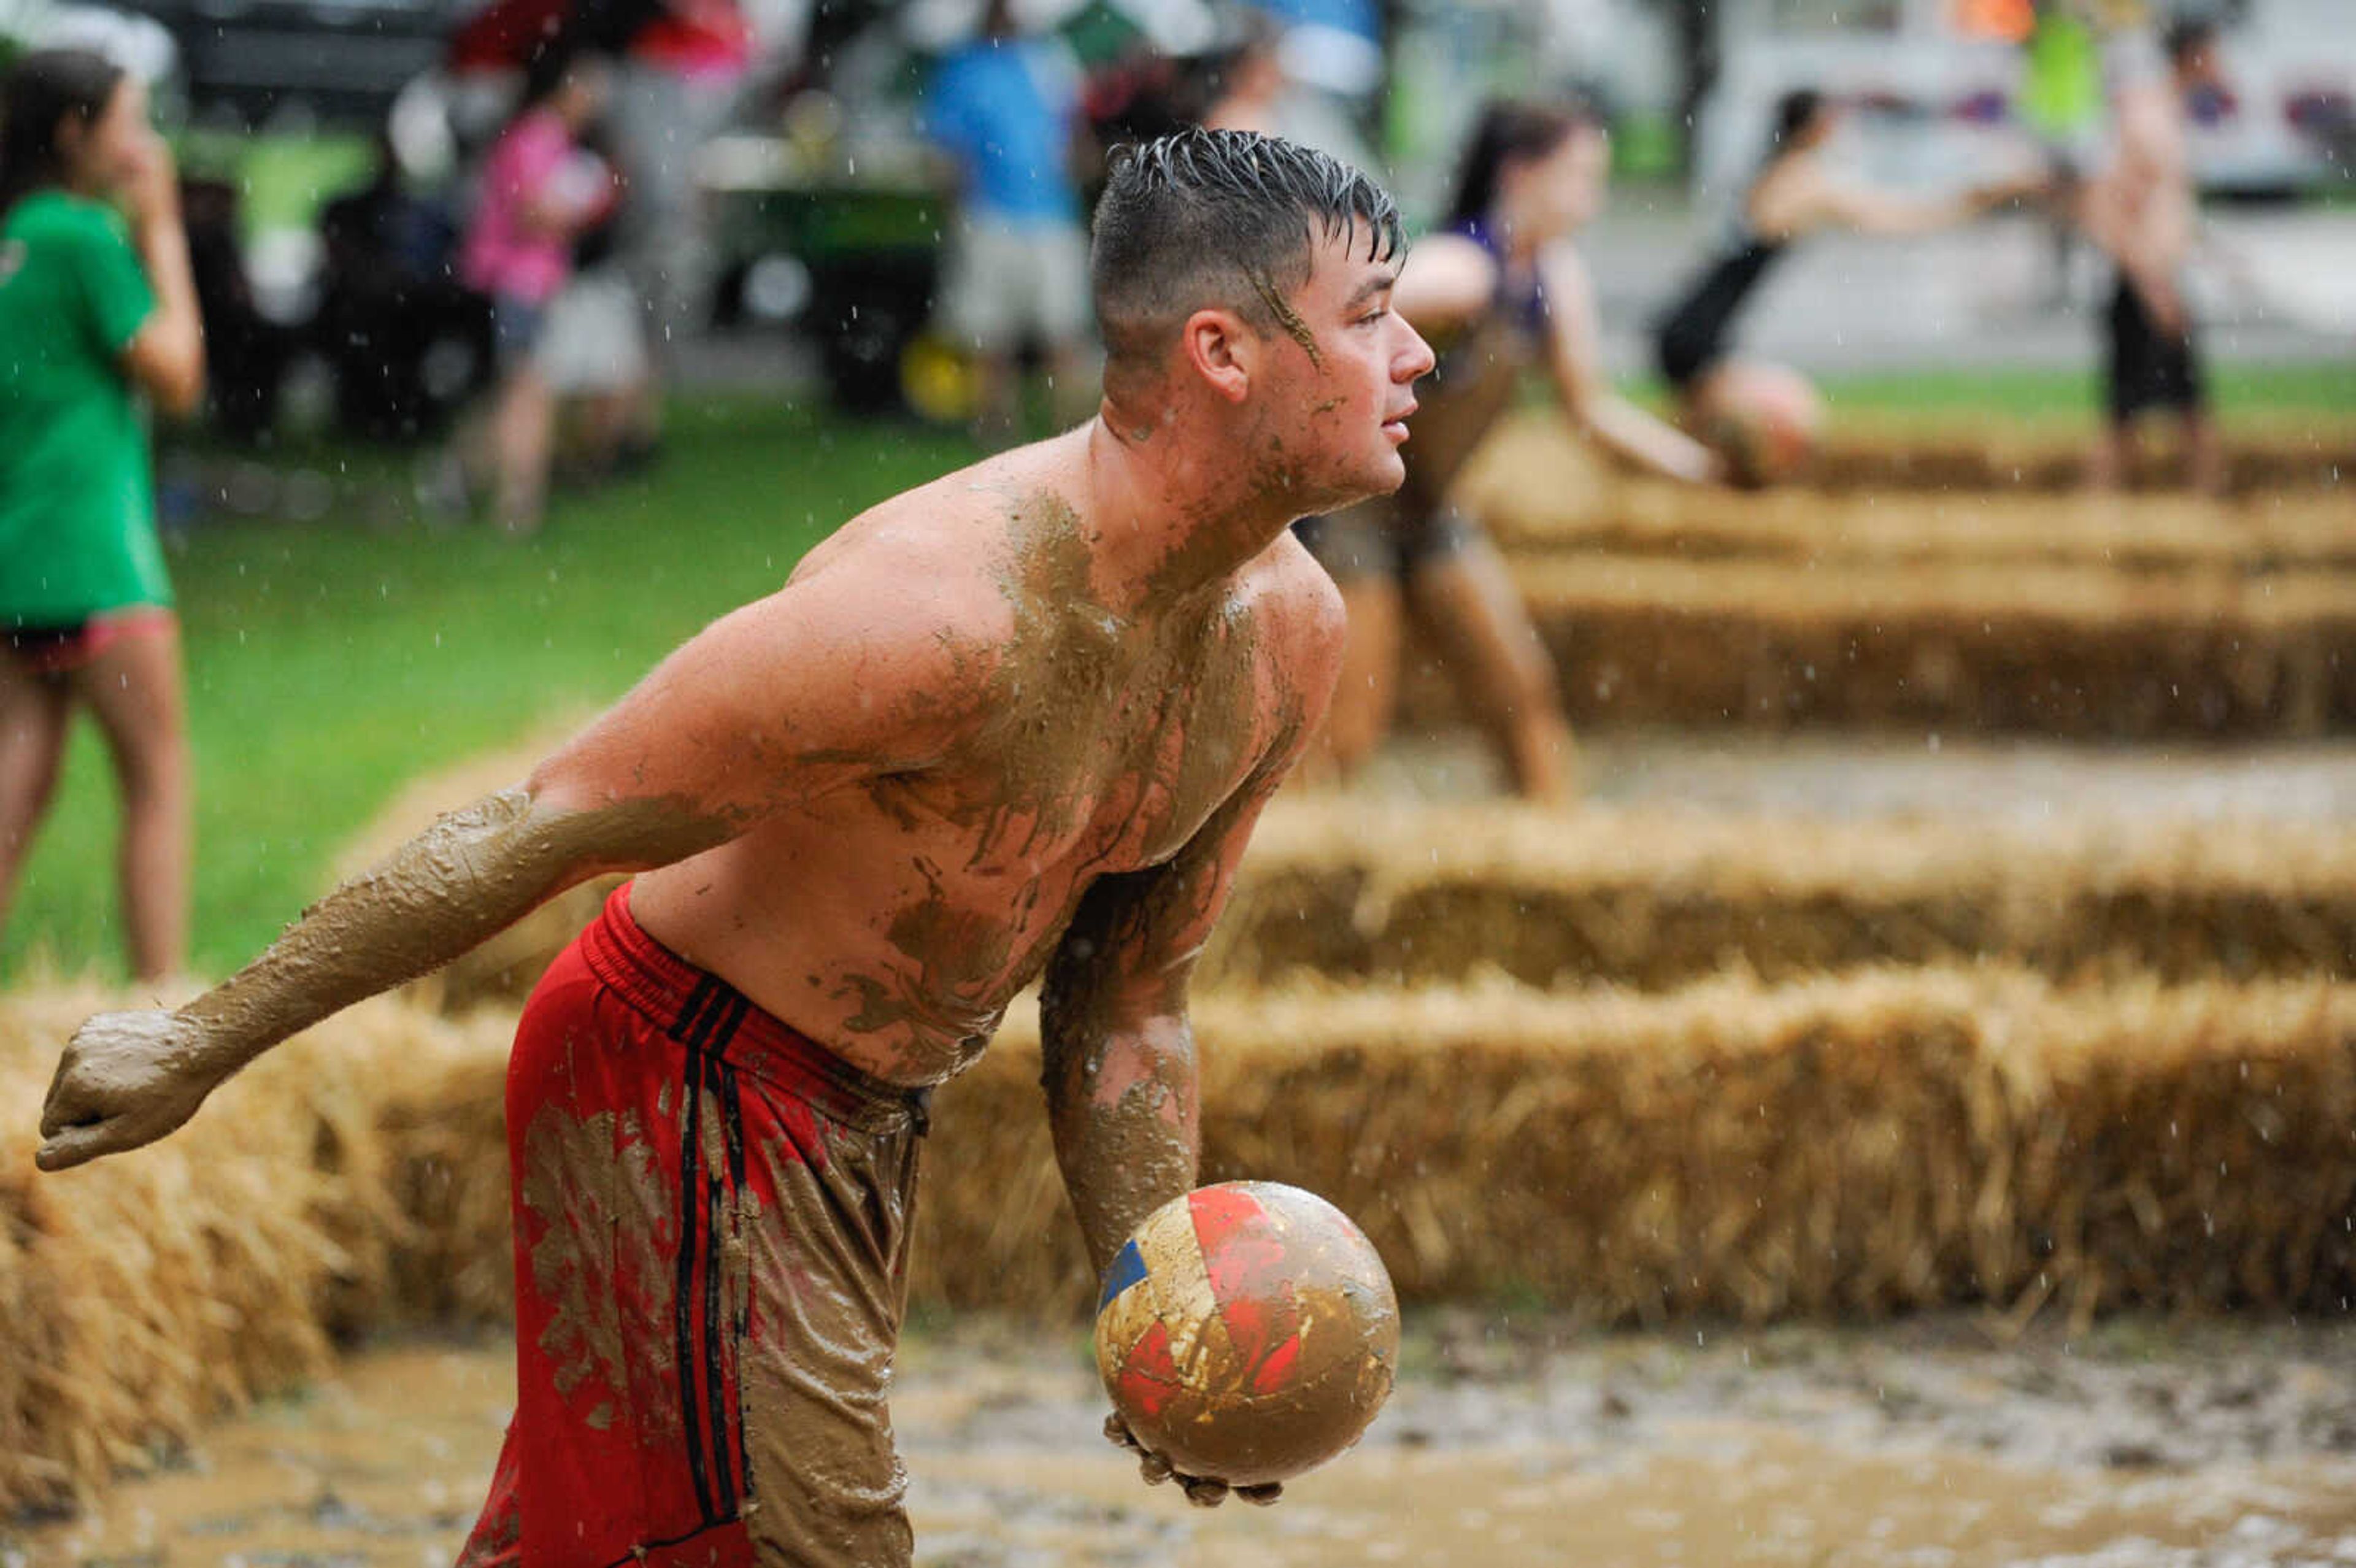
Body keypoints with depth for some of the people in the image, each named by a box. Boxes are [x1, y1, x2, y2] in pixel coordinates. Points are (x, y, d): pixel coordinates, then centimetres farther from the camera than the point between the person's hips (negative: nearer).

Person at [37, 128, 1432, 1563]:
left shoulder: (1290, 636, -5)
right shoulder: (941, 618, -32)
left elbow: (1124, 1010, 8)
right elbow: (540, 832, -24)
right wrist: (203, 1042, -16)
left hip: (873, 1116, 8)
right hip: (690, 1096, -8)